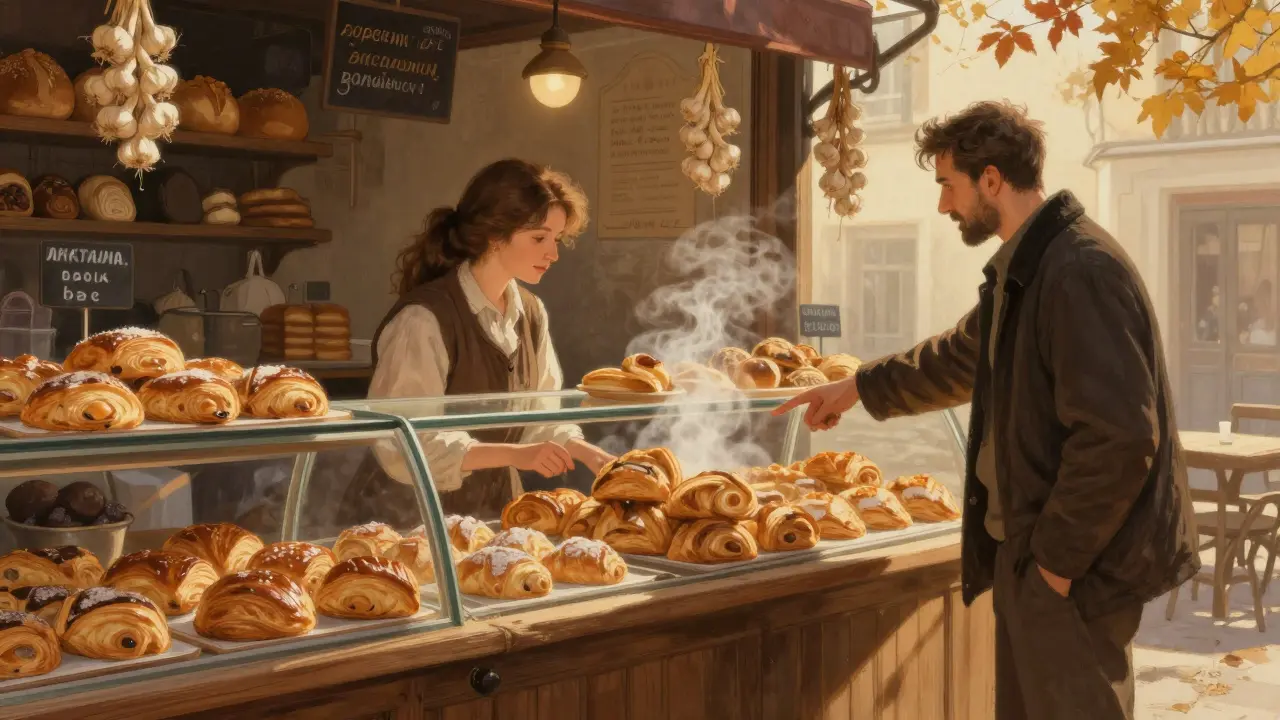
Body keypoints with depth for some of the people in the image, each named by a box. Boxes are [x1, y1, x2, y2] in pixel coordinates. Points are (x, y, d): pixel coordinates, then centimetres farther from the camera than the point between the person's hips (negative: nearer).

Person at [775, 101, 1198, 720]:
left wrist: (1059, 557, -19)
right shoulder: (1024, 269, 12)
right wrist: (861, 388, 32)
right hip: (1027, 552, 10)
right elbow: (964, 357, 30)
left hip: (1072, 567, -10)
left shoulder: (1079, 271, -21)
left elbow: (1120, 435, -26)